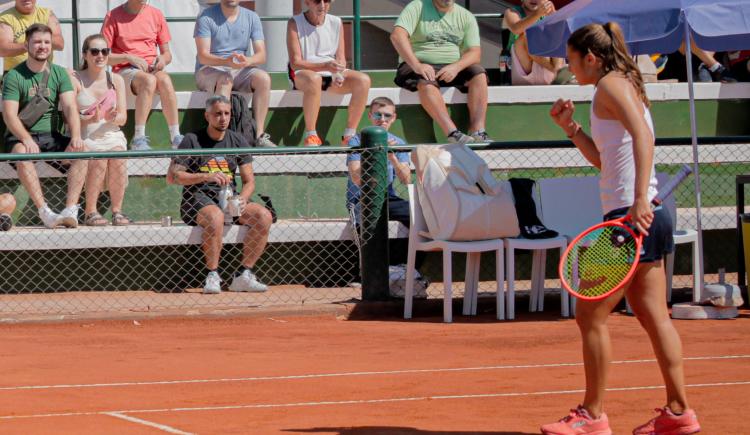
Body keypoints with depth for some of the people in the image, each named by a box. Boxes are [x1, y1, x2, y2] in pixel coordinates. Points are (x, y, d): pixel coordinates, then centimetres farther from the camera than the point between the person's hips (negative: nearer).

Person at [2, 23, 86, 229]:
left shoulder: (59, 74, 9)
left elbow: (70, 107, -4)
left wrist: (76, 136, -22)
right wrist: (27, 140, -29)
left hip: (51, 136, 3)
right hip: (21, 136, -3)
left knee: (81, 152, -24)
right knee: (22, 155, -37)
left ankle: (71, 209, -33)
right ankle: (45, 212, -43)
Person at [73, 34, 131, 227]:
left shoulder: (116, 80, 10)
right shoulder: (75, 80, 0)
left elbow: (123, 118, 6)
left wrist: (112, 117, -17)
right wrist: (91, 119, -24)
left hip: (111, 135, 2)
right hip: (85, 137, -2)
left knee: (118, 158, -29)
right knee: (99, 160, -32)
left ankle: (117, 211, -21)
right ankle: (90, 211, -23)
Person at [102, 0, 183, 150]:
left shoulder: (155, 14, 11)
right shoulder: (113, 17, 2)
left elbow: (167, 54, 15)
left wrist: (163, 59, -9)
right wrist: (129, 57, -14)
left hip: (152, 69, 3)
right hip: (125, 70, -3)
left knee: (165, 80, -33)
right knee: (149, 80, -36)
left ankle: (176, 137, -34)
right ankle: (139, 139, -41)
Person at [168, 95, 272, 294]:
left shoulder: (238, 142, 13)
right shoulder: (192, 140, 1)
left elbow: (249, 181, 11)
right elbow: (172, 176, -6)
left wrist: (242, 199, -12)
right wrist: (206, 176, -19)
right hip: (198, 198, -5)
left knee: (264, 216, -22)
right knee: (216, 217, -39)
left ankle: (243, 276, -19)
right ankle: (212, 276, -29)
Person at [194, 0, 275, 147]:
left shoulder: (252, 18, 5)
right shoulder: (206, 18, -6)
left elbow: (261, 55, -3)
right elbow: (203, 56, -14)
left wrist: (246, 61, -27)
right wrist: (226, 62, -34)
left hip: (240, 70, 4)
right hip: (208, 70, -4)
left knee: (264, 78, -25)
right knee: (225, 80, -36)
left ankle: (259, 135, -27)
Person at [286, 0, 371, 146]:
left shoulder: (336, 23, 6)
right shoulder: (295, 24, -7)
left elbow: (341, 57, 6)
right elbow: (295, 63, -14)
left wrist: (339, 73, -18)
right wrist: (325, 66, -29)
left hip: (331, 74, 5)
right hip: (302, 74, -5)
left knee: (363, 80, -20)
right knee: (314, 79, -40)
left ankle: (349, 136, -13)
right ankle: (310, 136, -32)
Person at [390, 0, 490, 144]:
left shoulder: (466, 17, 10)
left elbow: (475, 52, -1)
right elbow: (397, 35, -15)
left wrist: (455, 67, -24)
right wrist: (416, 65, -29)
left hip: (453, 68, 3)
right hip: (420, 66, -3)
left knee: (479, 74, -24)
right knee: (426, 82, -36)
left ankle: (477, 132, -35)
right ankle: (453, 134, -48)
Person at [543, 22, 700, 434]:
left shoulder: (611, 84, -10)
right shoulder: (621, 87, 20)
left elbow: (642, 134, -26)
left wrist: (639, 199, -35)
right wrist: (570, 126, 18)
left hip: (632, 217, -10)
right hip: (643, 219, 10)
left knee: (590, 315, -4)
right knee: (652, 316, 9)